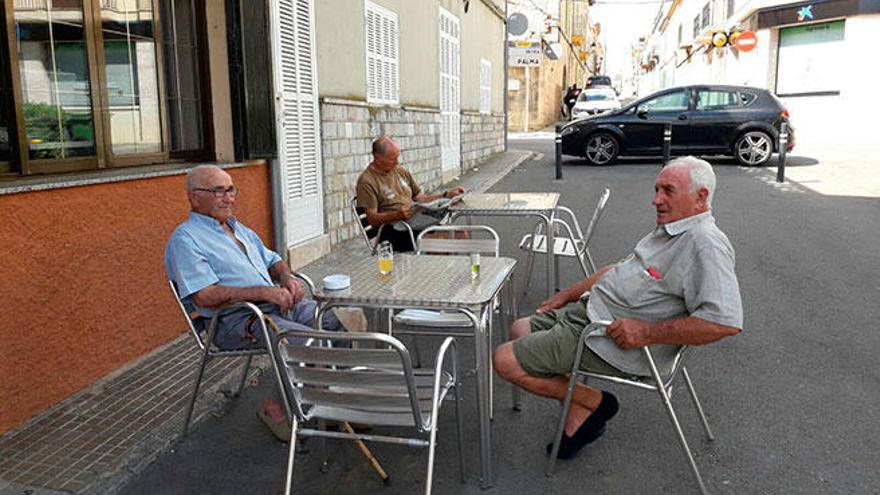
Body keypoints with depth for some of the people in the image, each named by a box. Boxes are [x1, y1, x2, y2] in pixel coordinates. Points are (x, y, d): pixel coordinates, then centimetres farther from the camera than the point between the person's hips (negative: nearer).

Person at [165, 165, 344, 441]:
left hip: (279, 304, 9)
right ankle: (278, 408, -7)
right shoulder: (185, 239, -6)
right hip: (236, 320, -8)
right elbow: (205, 296, -18)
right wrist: (264, 292, -21)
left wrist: (287, 278, 3)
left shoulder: (238, 228, 22)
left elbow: (272, 260, 28)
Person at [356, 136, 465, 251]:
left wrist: (447, 195, 10)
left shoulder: (401, 171, 18)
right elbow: (372, 219, -10)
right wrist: (397, 215, -27)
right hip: (393, 228, -7)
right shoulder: (367, 181, -4)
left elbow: (422, 199, 23)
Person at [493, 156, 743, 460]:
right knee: (521, 330, 18)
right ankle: (577, 416, 12)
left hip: (616, 339, -11)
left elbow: (726, 321, -30)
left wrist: (647, 332, -27)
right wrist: (568, 295, 21)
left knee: (506, 360, -11)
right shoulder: (670, 229, 12)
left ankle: (594, 403, 7)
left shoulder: (706, 244, -21)